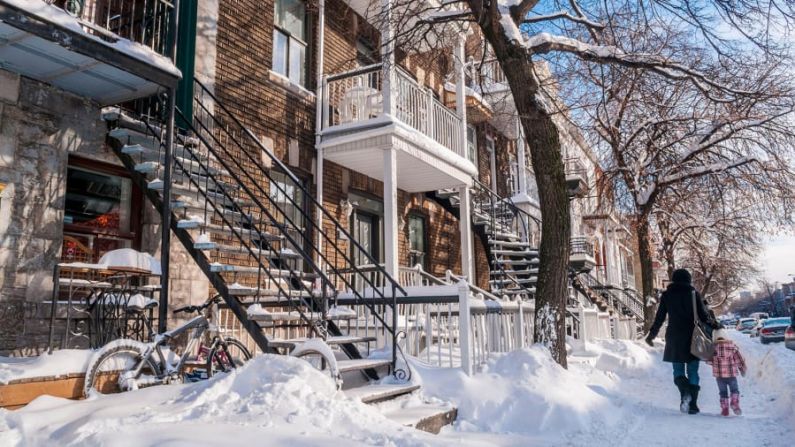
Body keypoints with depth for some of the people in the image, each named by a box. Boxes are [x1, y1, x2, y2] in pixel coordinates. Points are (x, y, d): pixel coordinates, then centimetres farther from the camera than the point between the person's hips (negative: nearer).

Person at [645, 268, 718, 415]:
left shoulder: (666, 295, 2)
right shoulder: (694, 293, -1)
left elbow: (659, 318, 3)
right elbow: (703, 316, -3)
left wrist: (651, 335, 13)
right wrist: (714, 326, 16)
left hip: (674, 338, 0)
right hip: (693, 338, 0)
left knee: (678, 370, 8)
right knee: (692, 371, 7)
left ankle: (685, 393, -19)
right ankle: (692, 404, 4)